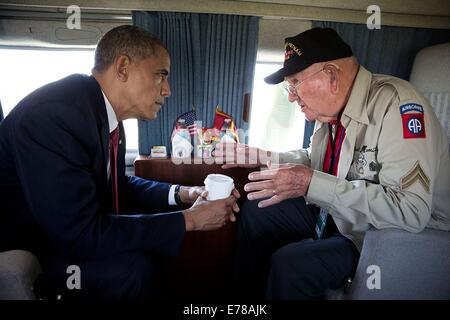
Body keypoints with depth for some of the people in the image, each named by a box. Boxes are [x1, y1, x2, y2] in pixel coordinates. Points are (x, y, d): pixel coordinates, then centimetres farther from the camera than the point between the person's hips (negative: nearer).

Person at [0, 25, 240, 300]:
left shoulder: (107, 113, -3)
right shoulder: (54, 114, -29)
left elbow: (118, 183, 9)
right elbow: (79, 235, -30)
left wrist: (182, 194, -5)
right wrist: (189, 219, -24)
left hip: (72, 231, 8)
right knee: (135, 267, -24)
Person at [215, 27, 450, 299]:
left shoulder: (397, 104, -26)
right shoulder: (333, 108, -1)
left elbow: (411, 211, -32)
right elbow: (317, 159, 17)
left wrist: (312, 184, -33)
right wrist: (263, 157, 5)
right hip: (336, 215, 8)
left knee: (289, 264, -28)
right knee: (256, 210, 4)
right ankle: (248, 295, 21)